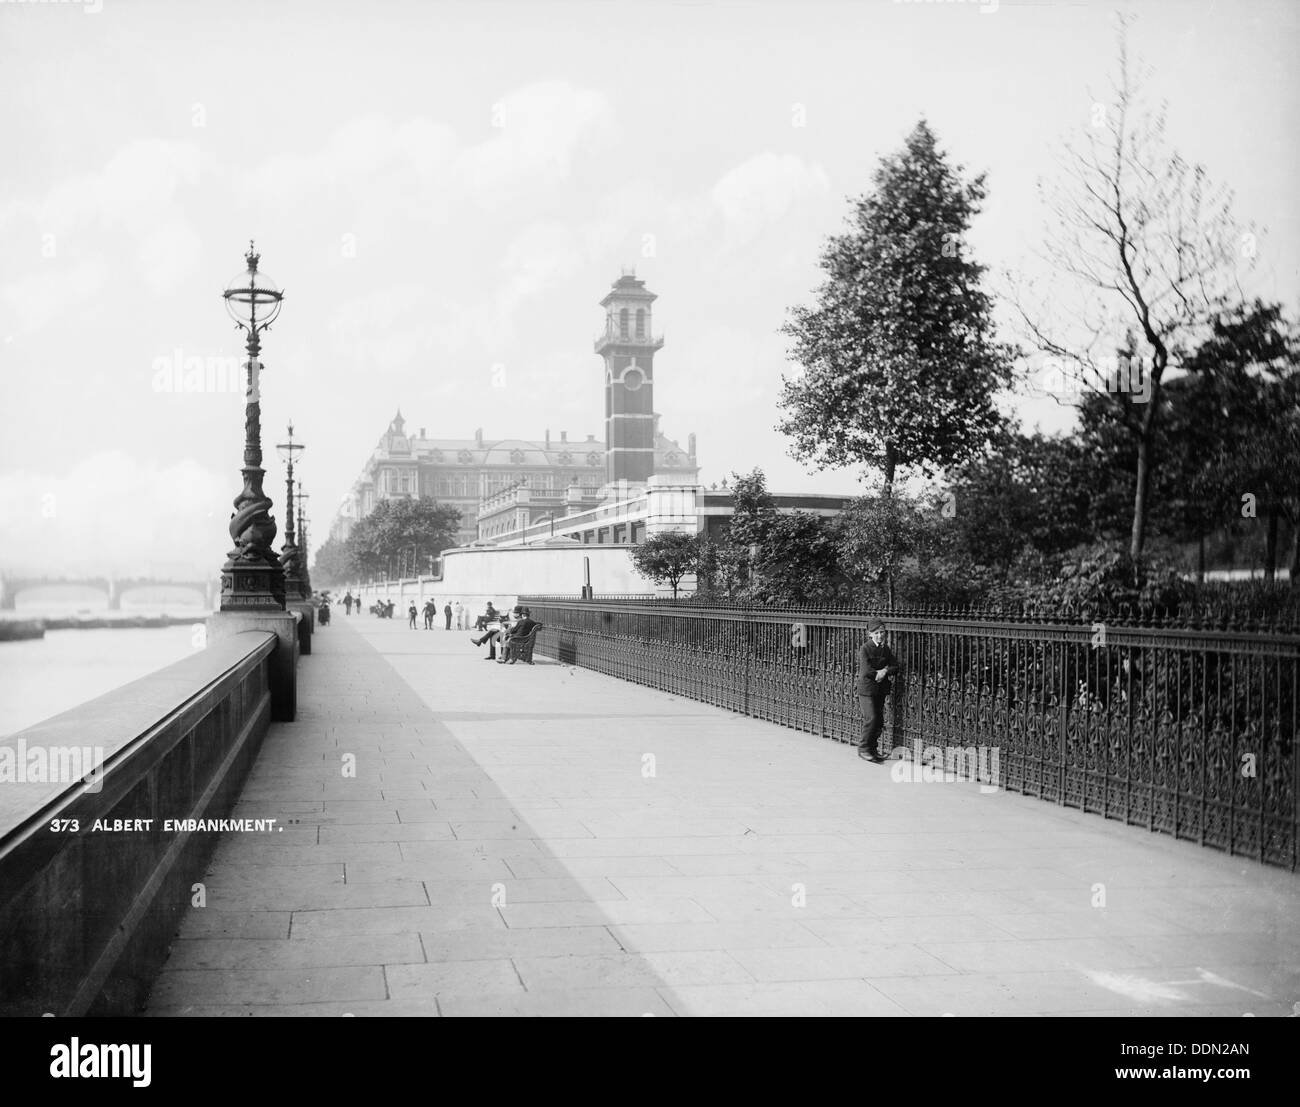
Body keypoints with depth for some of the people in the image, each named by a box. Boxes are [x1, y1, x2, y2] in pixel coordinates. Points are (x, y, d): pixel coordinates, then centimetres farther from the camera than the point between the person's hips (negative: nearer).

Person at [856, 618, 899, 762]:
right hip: (866, 689, -6)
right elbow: (866, 671, -18)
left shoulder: (886, 649, 9)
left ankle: (873, 749, 16)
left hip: (881, 690, 6)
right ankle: (863, 749, 1)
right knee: (871, 719, -11)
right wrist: (883, 672, -11)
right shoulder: (865, 649, -10)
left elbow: (895, 667, 2)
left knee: (879, 721, 6)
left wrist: (885, 672, -16)